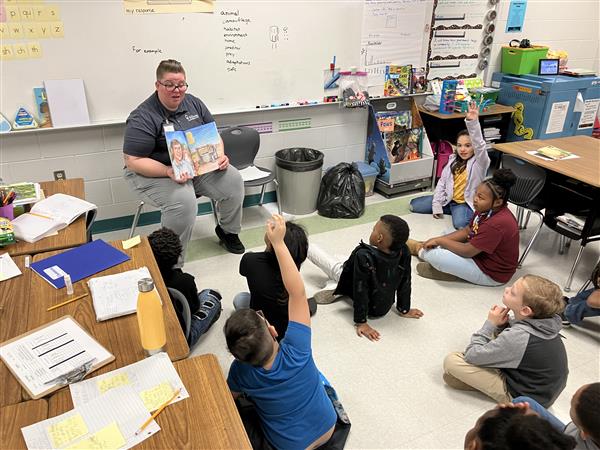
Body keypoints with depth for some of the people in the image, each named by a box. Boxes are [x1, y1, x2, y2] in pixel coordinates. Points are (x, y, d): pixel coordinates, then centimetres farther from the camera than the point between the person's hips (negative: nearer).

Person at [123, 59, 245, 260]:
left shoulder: (193, 103, 3)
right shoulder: (142, 118, -15)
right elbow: (133, 161, -18)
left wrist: (220, 156, -10)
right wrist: (169, 172, -32)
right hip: (156, 173, -6)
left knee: (233, 180, -13)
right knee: (183, 200, -34)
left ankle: (227, 230, 15)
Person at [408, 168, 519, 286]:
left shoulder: (498, 224, -34)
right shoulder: (487, 209, -5)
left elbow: (467, 251, -28)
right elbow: (467, 231, 6)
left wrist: (439, 241, -16)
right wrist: (438, 239, -4)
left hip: (492, 274, -10)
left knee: (434, 254, -18)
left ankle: (419, 249, 12)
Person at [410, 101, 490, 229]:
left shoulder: (479, 162, -13)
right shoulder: (453, 160, 5)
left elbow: (479, 145, -35)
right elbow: (442, 182, 8)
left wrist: (473, 122, -51)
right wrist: (436, 205, -2)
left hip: (466, 203, -7)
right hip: (448, 199, 7)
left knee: (460, 224, -38)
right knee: (414, 205, 1)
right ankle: (451, 211, 11)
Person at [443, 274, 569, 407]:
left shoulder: (518, 336, -34)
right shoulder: (546, 320, -12)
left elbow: (472, 355, -23)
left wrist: (491, 324, -15)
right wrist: (502, 324, -12)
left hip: (522, 397, -8)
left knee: (451, 361, -17)